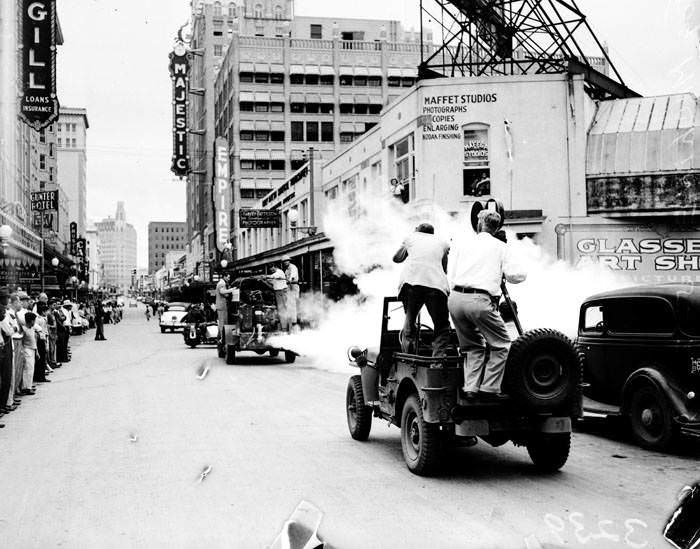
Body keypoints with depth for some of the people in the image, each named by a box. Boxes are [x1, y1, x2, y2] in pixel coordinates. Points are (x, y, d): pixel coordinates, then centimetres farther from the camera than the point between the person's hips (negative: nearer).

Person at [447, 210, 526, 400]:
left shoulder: (459, 246, 18)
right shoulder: (500, 247, 11)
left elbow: (450, 276, 13)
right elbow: (516, 275, 5)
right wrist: (501, 273, 25)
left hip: (455, 298, 5)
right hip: (479, 300, -5)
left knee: (473, 346, 19)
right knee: (501, 345, 9)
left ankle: (470, 388, 10)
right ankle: (489, 389, 3)